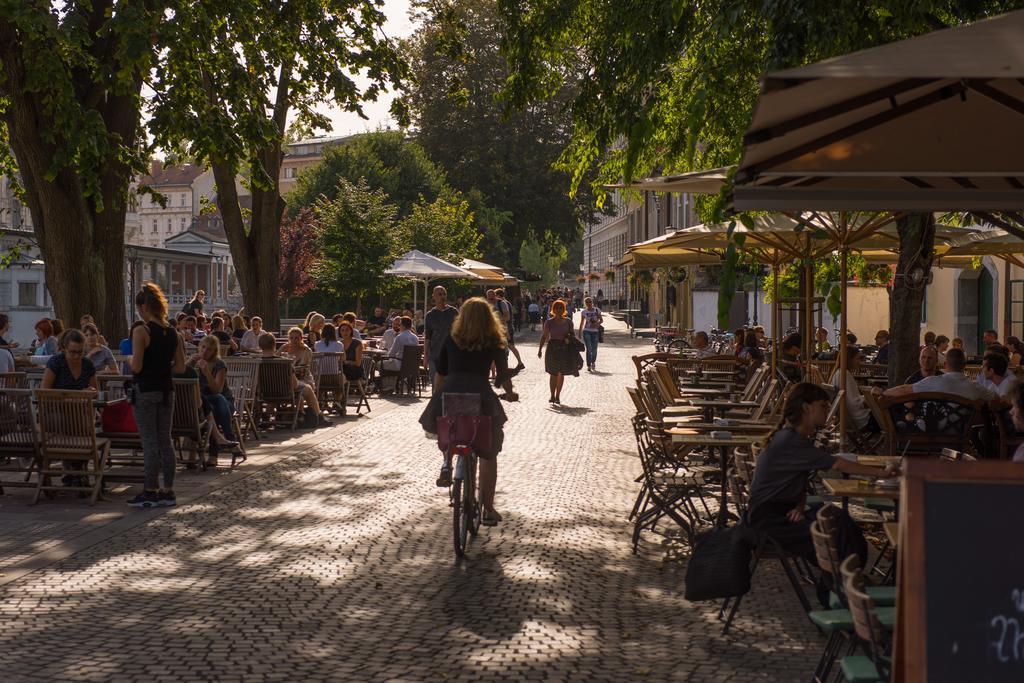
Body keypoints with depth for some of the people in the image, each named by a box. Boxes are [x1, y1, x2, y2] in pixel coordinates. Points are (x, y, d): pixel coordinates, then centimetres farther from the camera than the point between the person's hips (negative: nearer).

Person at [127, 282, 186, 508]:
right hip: (166, 390, 6)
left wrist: (131, 360, 3)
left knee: (149, 442, -1)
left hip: (145, 391, -6)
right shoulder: (173, 333, 5)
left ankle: (150, 492, 4)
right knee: (165, 441, 10)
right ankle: (168, 492, 13)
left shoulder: (141, 330, -13)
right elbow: (180, 367, 5)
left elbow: (136, 366, -18)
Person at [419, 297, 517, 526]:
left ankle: (446, 464, 7)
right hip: (481, 395, -1)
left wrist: (437, 396, 27)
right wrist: (510, 393, 30)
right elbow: (504, 376, 11)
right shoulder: (495, 343, 8)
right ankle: (488, 509, 11)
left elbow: (440, 374, 13)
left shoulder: (451, 340, 11)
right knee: (488, 454, 12)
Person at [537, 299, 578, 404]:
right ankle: (552, 396, 10)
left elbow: (572, 335, 13)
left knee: (561, 373, 6)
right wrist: (540, 349, -4)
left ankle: (557, 396, 17)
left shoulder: (568, 322, 4)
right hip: (553, 348, -2)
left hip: (565, 348, 2)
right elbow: (544, 336, 2)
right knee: (553, 374, -1)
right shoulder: (549, 322, 0)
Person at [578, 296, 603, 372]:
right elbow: (582, 323, 10)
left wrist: (597, 323, -16)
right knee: (589, 348, -11)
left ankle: (593, 362, 33)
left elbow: (601, 320, 5)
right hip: (586, 331, -1)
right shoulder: (584, 312, 3)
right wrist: (580, 333, 9)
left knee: (594, 349, 6)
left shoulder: (597, 310, 3)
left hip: (595, 331, 1)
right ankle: (589, 365, -9)